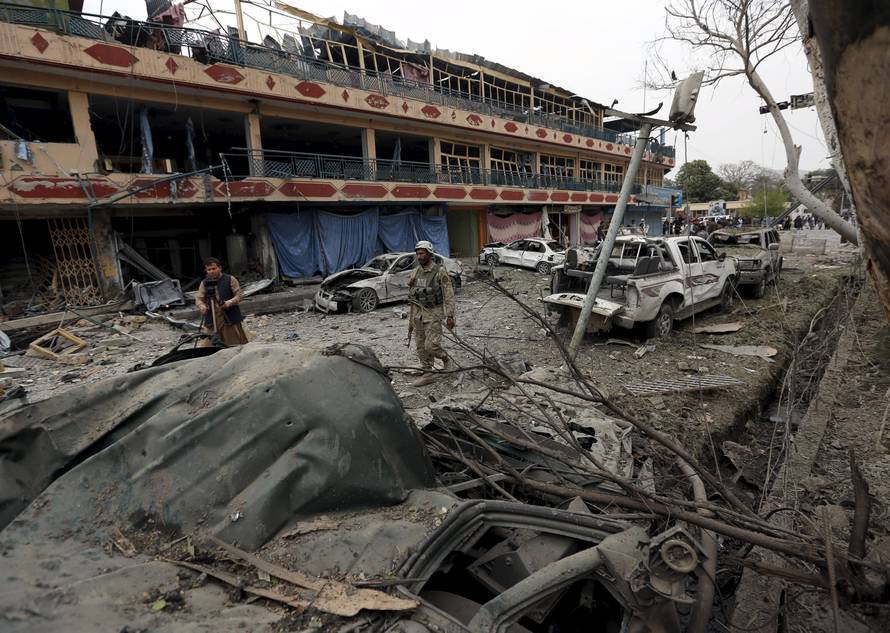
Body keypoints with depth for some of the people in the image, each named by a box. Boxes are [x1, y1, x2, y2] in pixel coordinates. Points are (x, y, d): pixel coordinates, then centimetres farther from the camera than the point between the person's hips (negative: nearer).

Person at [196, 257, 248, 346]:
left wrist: (229, 303, -22)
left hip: (229, 318, -3)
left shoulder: (230, 280, 0)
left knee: (236, 345, 3)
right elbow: (198, 299, 10)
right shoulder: (204, 283, 10)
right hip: (211, 320, 3)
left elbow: (238, 296, -4)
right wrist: (202, 306, -13)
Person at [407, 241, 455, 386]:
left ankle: (446, 360, 16)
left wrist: (450, 316, -14)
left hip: (433, 314, -6)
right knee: (421, 347, 8)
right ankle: (428, 374, 19)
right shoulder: (415, 273, 10)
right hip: (418, 315, 6)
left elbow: (448, 295, -10)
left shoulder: (440, 272, -8)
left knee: (431, 345, -12)